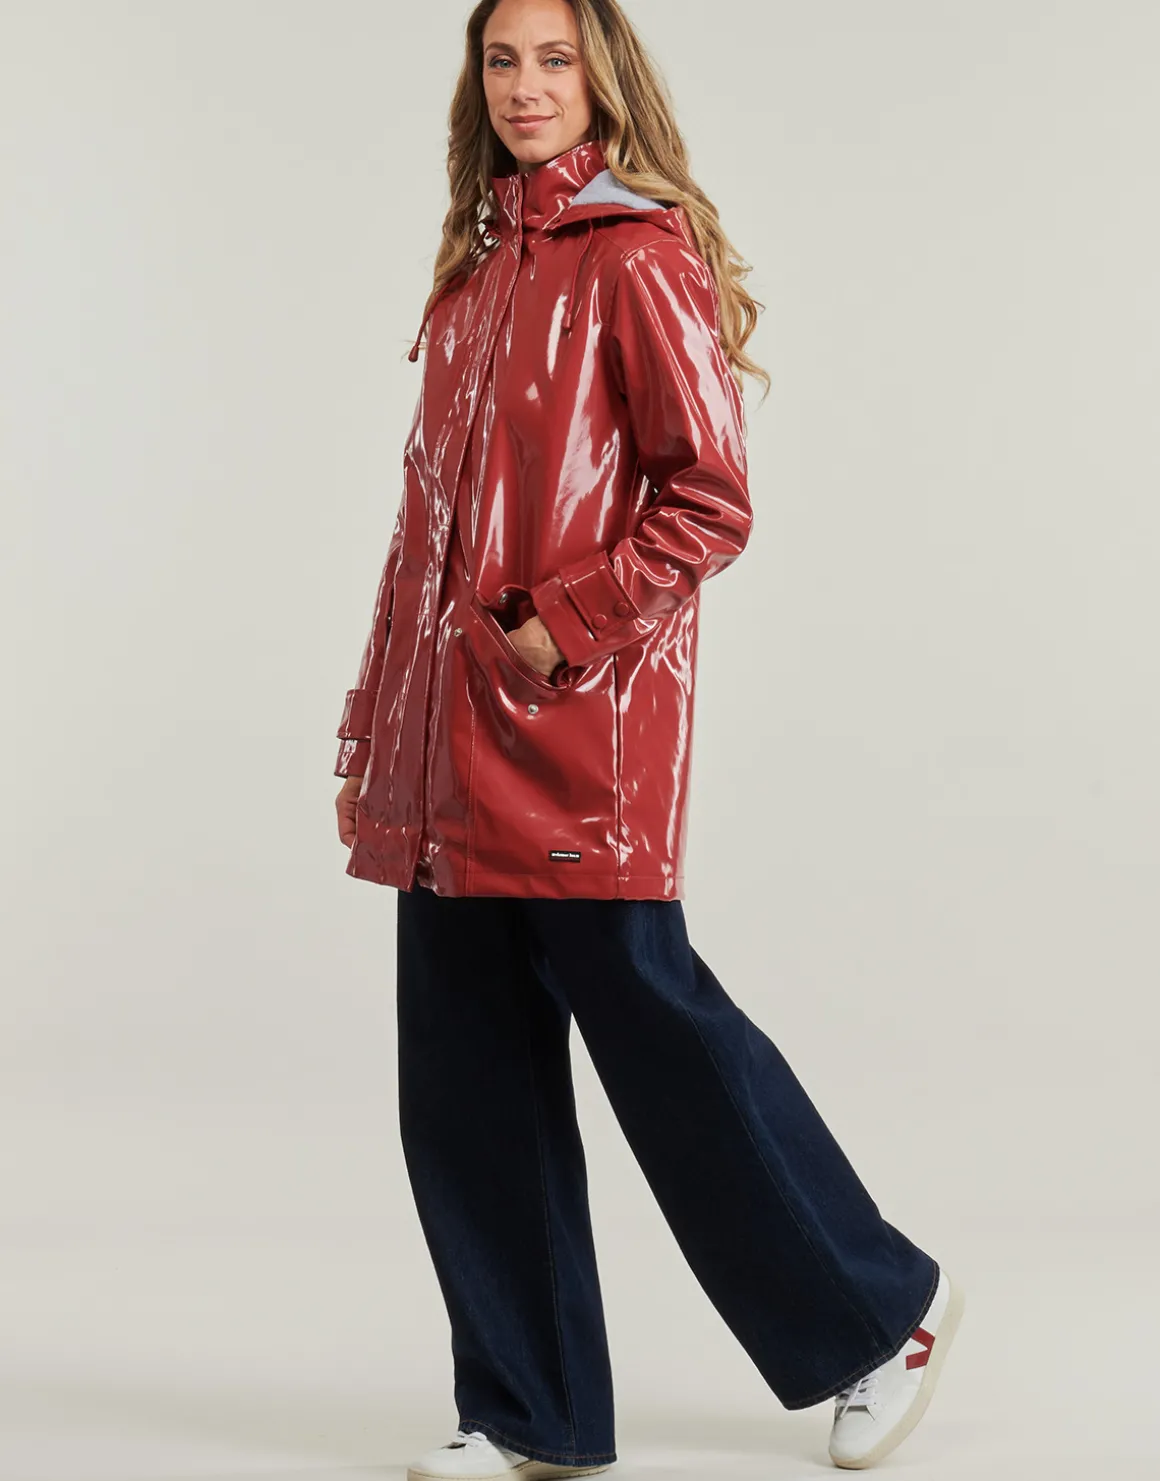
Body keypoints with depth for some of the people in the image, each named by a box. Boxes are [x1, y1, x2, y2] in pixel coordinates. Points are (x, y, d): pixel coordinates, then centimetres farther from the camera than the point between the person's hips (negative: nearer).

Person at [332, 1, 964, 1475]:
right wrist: (370, 730, 16)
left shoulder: (638, 257, -5)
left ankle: (879, 1309, 19)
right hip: (452, 743, 8)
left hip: (580, 724, -7)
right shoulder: (479, 269, 17)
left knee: (646, 1014, -2)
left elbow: (710, 503, -11)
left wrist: (561, 628, -17)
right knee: (467, 1071, 7)